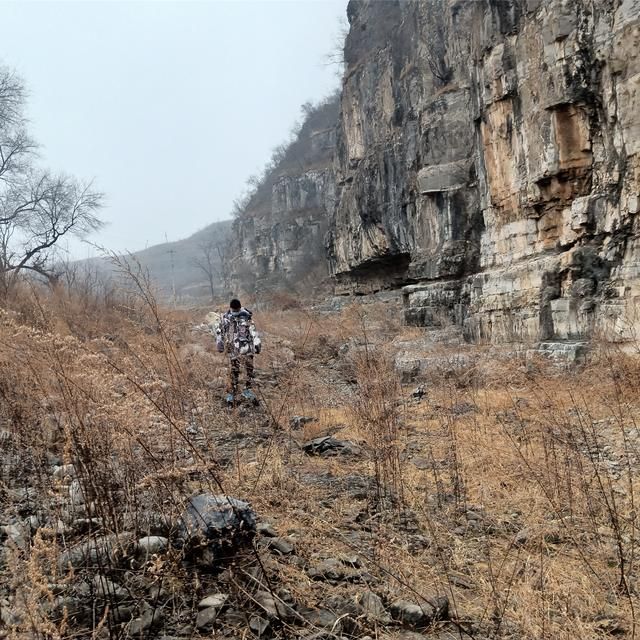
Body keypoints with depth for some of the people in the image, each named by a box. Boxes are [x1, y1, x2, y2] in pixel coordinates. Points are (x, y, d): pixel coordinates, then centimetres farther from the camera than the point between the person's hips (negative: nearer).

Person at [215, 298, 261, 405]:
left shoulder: (247, 316, -2)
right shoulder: (226, 318, -1)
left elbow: (253, 330, -4)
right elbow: (219, 331, 12)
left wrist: (257, 344, -10)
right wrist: (220, 344, 11)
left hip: (247, 347, 1)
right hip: (234, 349, -1)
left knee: (250, 370, 2)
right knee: (234, 372, 2)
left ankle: (247, 391, 18)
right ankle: (231, 393, 14)